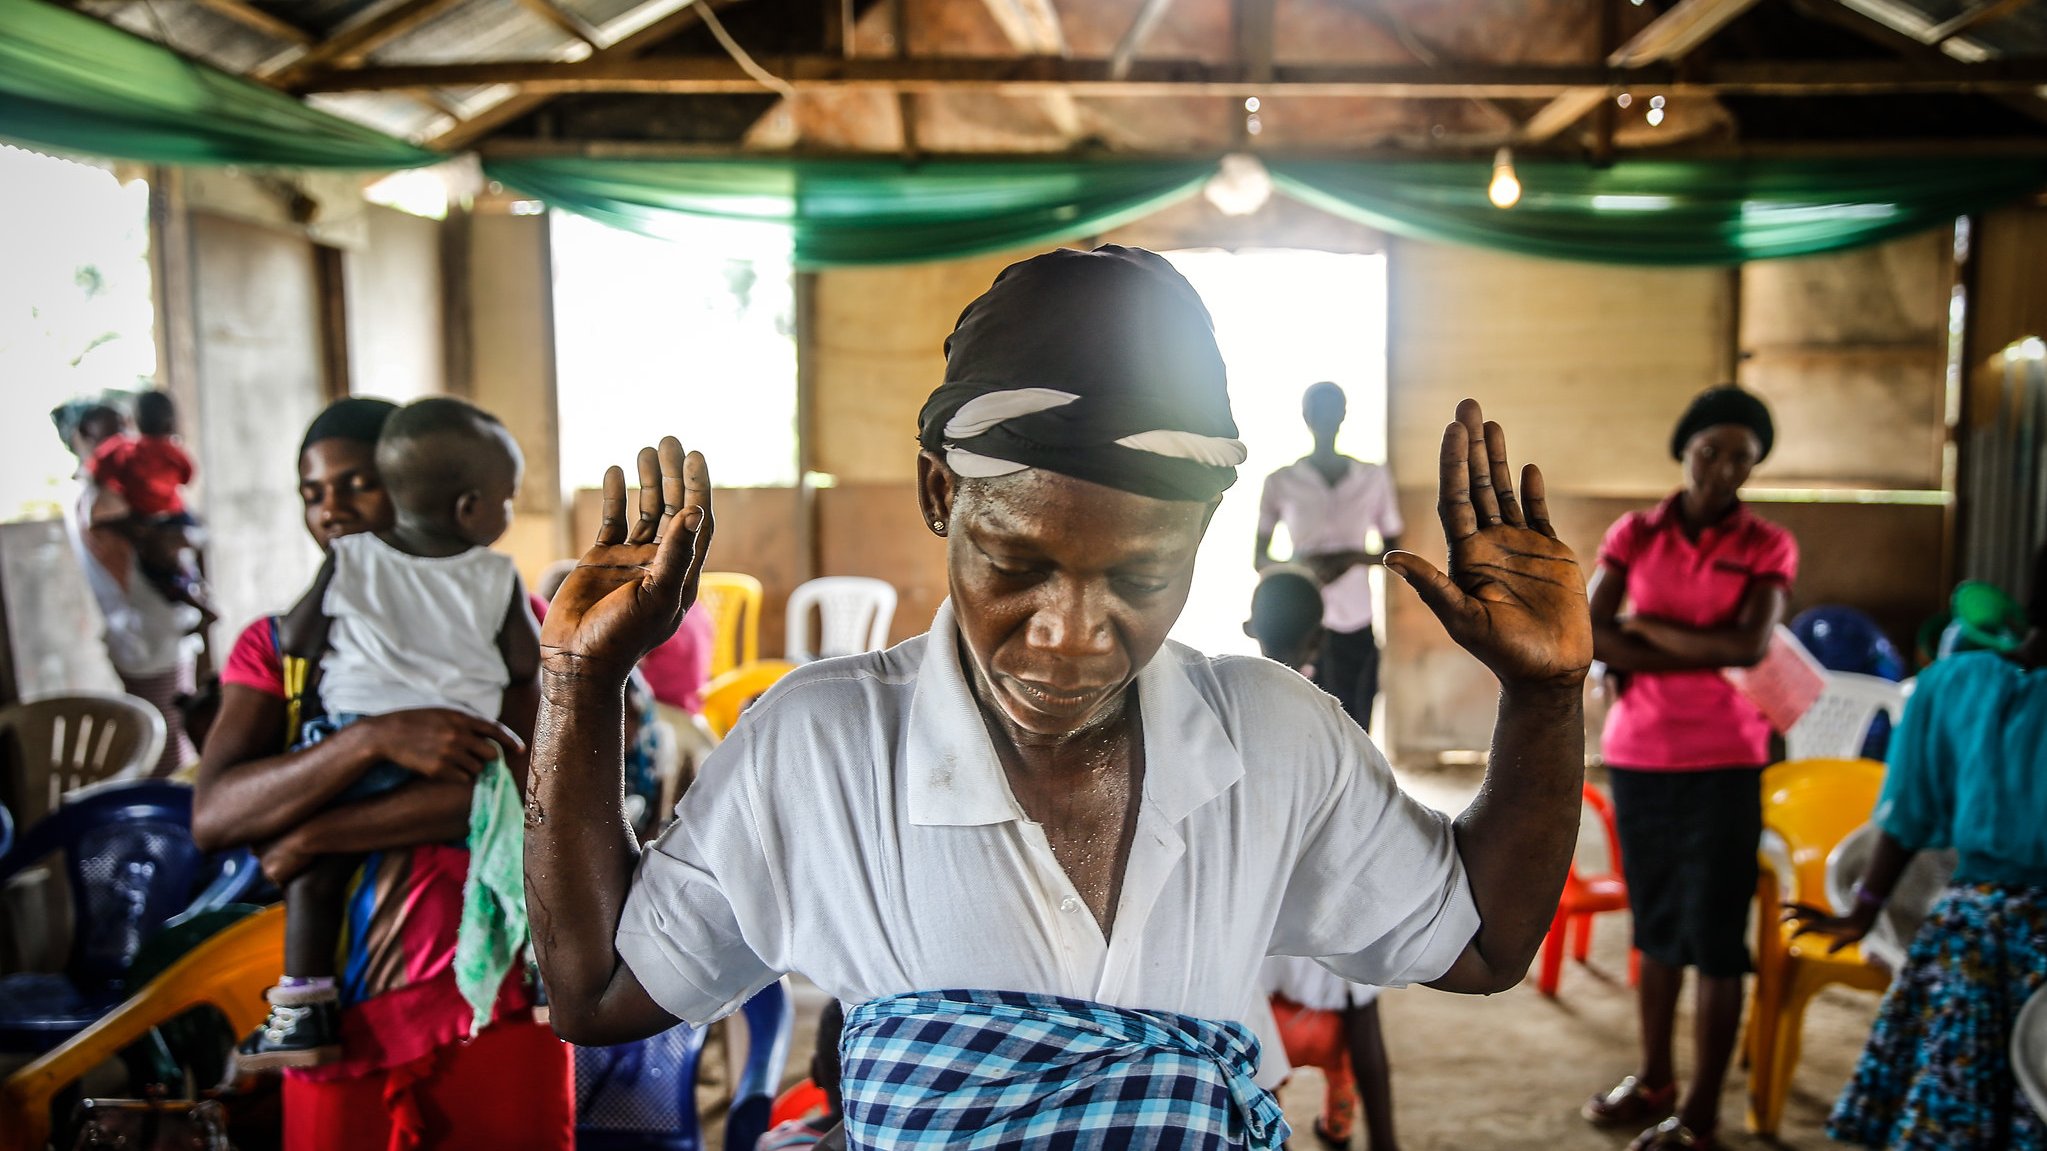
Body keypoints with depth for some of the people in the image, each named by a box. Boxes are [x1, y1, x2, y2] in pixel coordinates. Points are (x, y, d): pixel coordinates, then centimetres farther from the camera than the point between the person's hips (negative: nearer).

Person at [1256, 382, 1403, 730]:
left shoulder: (1373, 478, 7)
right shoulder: (1281, 482, 2)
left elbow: (1394, 551, 10)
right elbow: (1260, 557, 5)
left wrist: (1354, 557, -11)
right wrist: (1299, 566, -16)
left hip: (1356, 623, 2)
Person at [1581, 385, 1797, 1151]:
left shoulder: (1767, 547, -2)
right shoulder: (1633, 535, 3)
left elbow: (1749, 646, -17)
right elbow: (1588, 637, -9)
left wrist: (1645, 627, -8)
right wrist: (1702, 653, -13)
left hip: (1723, 761, -3)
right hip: (1636, 754, 3)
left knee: (1715, 938, 0)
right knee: (1655, 924, 15)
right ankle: (1654, 1079, 29)